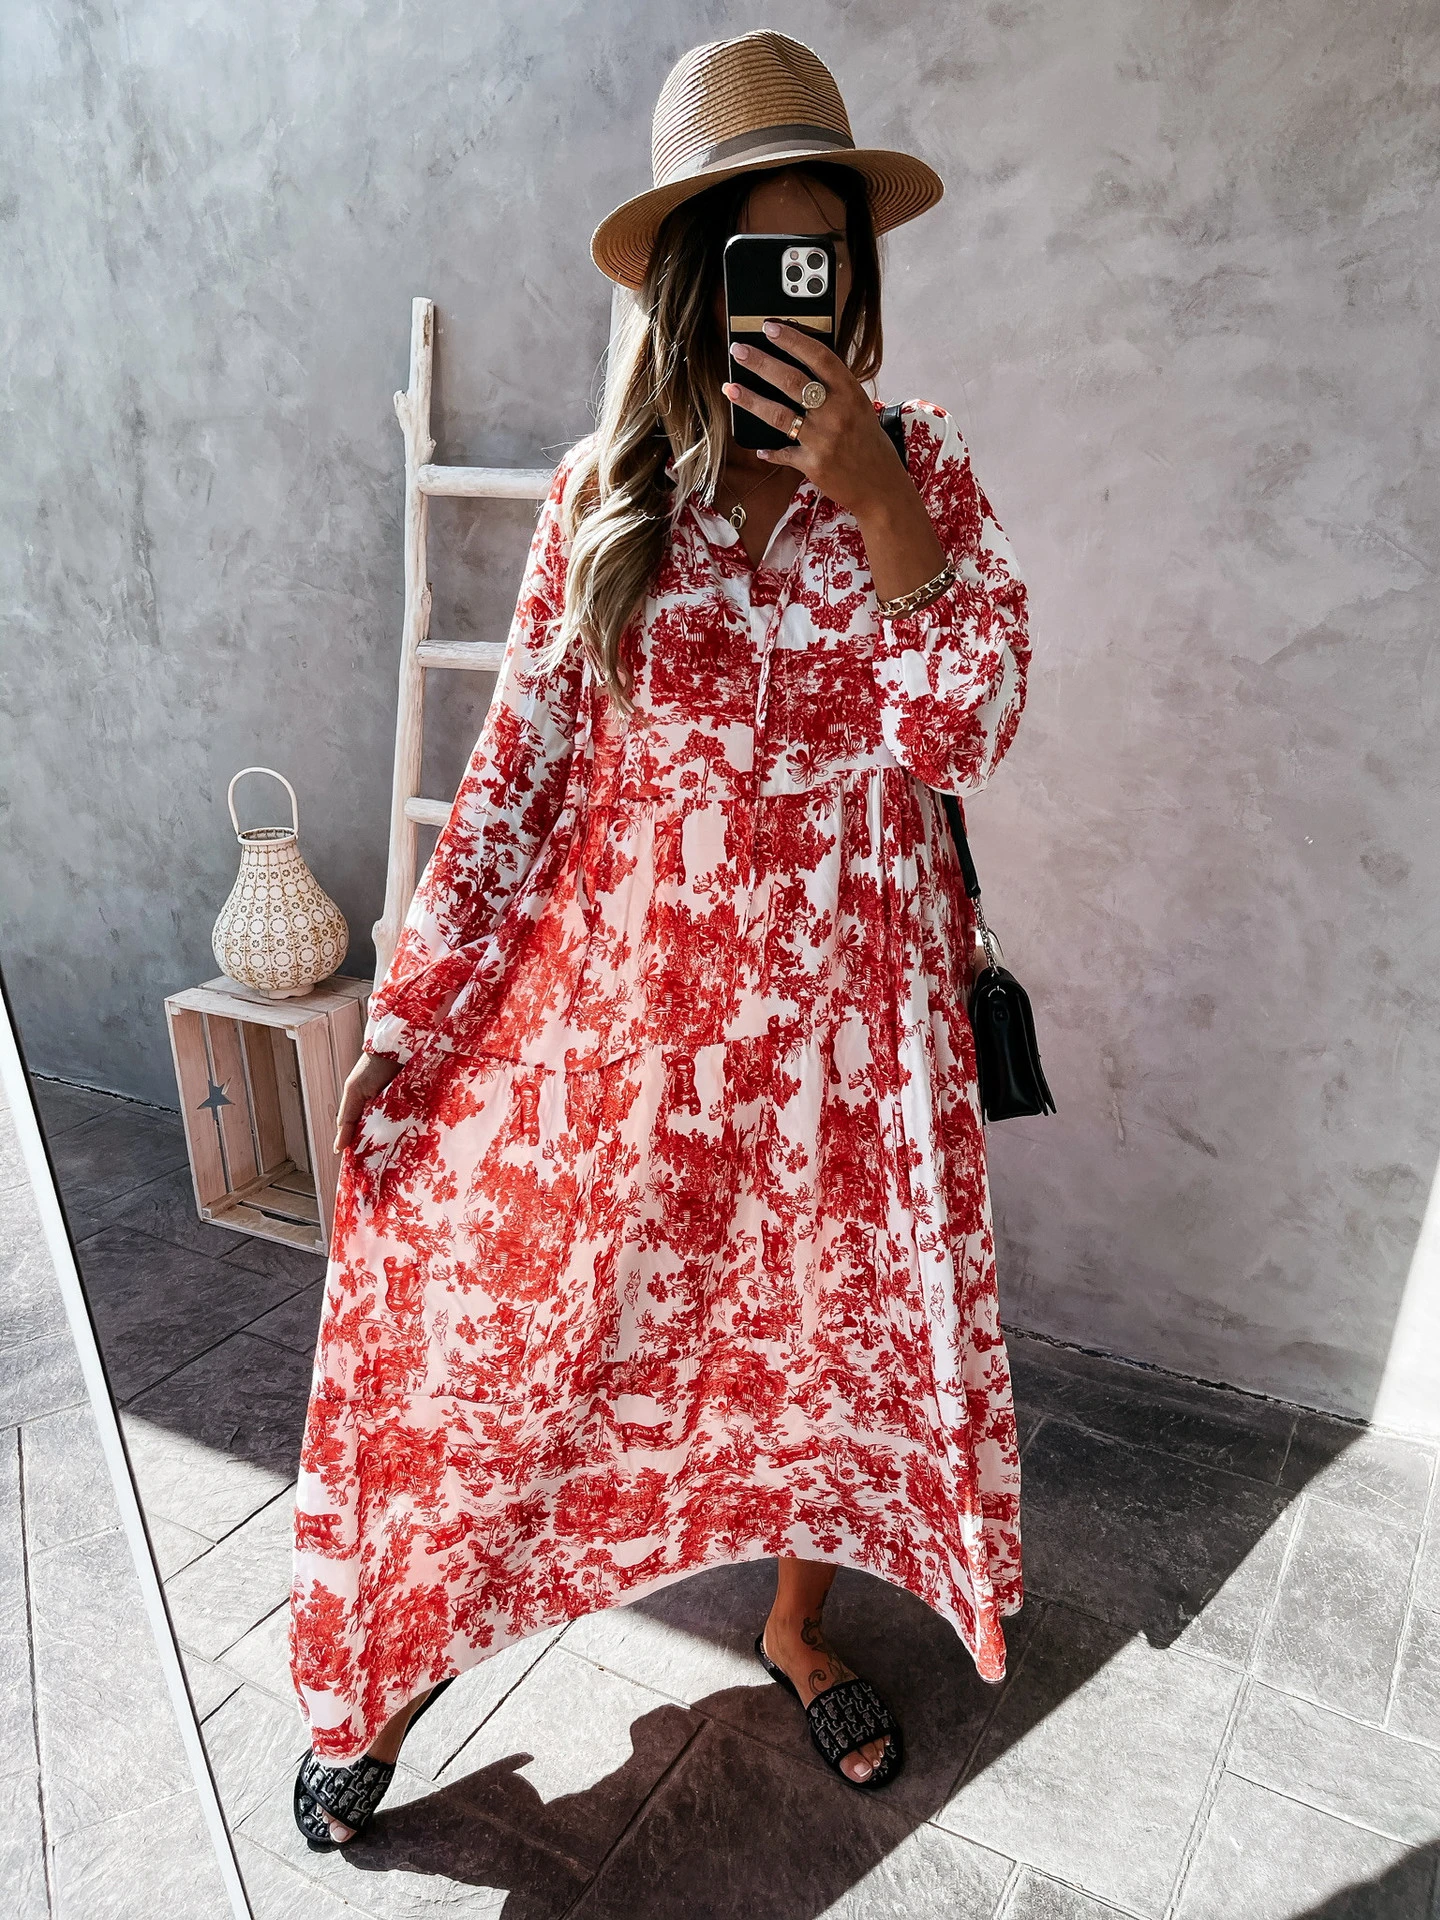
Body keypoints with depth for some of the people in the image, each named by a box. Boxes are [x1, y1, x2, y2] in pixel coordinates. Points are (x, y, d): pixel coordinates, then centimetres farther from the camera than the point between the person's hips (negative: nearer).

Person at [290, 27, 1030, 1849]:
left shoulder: (918, 464, 3)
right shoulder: (603, 489, 1)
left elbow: (968, 728, -8)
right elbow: (519, 765, -1)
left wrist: (874, 500, -18)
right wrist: (410, 1018, -4)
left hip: (841, 1007, 1)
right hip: (616, 994, 0)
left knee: (841, 1318, 15)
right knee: (478, 1308, 2)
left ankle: (802, 1627, 46)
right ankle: (394, 1667, 31)